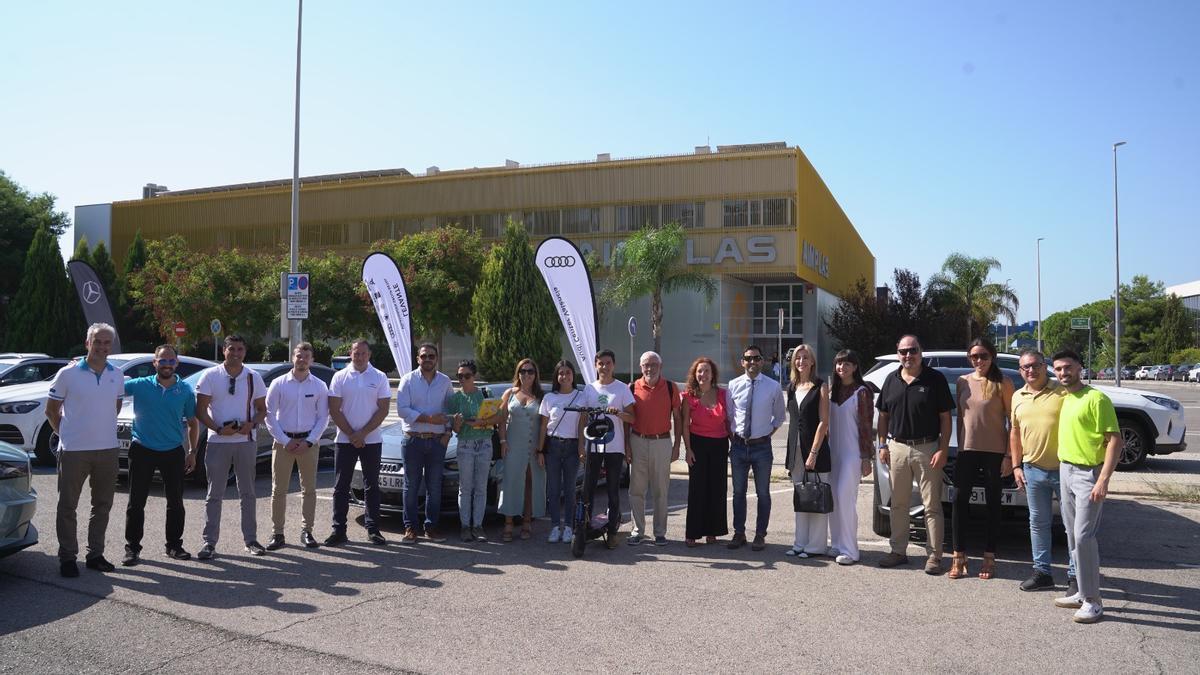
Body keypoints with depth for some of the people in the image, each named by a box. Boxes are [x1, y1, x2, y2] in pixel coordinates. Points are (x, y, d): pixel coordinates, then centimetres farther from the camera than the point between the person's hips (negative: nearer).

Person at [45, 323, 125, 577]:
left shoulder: (117, 376, 5)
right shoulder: (68, 374, -6)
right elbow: (51, 410, 2)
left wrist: (103, 430, 12)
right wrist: (65, 434, 1)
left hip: (108, 449, 4)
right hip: (74, 451, -4)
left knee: (102, 505, 11)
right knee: (67, 506, 4)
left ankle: (95, 554, 22)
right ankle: (67, 557, 14)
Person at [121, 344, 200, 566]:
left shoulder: (186, 390, 2)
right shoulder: (140, 385, -2)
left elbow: (192, 423, 8)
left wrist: (192, 452, 5)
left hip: (173, 452, 2)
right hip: (143, 450, -1)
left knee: (175, 502, 8)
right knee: (136, 502, 3)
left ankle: (174, 545, 20)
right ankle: (132, 548, 13)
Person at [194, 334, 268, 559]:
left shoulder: (253, 378, 5)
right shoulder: (210, 376, -1)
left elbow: (262, 409, 9)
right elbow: (200, 410, -3)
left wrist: (252, 424, -11)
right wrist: (218, 429, -17)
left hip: (246, 441, 2)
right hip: (217, 441, -2)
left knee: (247, 493, 9)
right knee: (214, 494, 3)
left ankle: (250, 540, 17)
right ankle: (209, 542, 10)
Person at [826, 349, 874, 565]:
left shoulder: (862, 392, -6)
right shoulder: (831, 390, 11)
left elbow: (866, 426, -7)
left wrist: (866, 458, -10)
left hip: (852, 452, -6)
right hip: (833, 451, 6)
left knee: (845, 499, -8)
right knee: (833, 500, 7)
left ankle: (849, 550, -1)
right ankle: (837, 545, 16)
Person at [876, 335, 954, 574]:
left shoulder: (935, 379, -2)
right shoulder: (891, 380, 10)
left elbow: (945, 418, -3)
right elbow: (883, 416, 14)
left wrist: (943, 450, -10)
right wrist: (883, 445, 6)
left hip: (927, 448, -4)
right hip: (897, 448, 4)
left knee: (932, 505, 0)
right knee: (898, 504, 10)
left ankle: (934, 555, 7)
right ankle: (898, 551, 20)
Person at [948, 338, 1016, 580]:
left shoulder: (1002, 384, -4)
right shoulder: (962, 382, 7)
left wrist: (1010, 455, -8)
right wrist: (958, 447, 9)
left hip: (994, 452, -3)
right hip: (967, 451, 3)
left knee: (993, 504, 7)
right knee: (960, 501, 0)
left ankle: (989, 558, 16)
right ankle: (959, 557, 7)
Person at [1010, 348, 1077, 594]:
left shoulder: (1063, 392, -6)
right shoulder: (1018, 397, 10)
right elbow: (1015, 433, 16)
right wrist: (1016, 466, 11)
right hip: (1033, 470, 5)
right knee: (1038, 523, 12)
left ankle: (1074, 576, 12)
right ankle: (1042, 571, 22)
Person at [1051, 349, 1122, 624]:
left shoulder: (1095, 398, -12)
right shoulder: (1064, 399, 12)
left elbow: (1115, 440, -16)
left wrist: (1103, 479, -22)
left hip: (1088, 474, -8)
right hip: (1065, 471, 8)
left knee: (1083, 536, -10)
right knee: (1073, 536, 12)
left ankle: (1093, 601, -1)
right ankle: (1083, 593, 22)